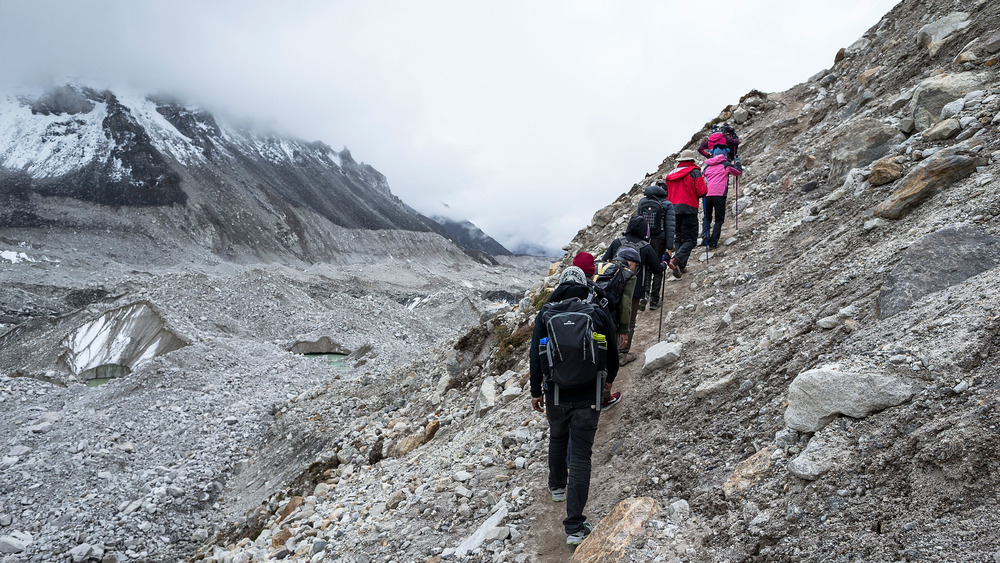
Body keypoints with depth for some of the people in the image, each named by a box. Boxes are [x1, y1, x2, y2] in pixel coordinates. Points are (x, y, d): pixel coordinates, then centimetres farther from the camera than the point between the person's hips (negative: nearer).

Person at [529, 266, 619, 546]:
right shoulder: (599, 314, -3)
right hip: (587, 397, -1)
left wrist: (535, 391, 9)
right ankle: (575, 527, 0)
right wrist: (609, 379, 26)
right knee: (580, 456, 0)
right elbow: (612, 353, 7)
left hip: (555, 396, 2)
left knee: (557, 438, 29)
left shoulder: (545, 315, -2)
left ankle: (557, 486, 51)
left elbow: (535, 356, -1)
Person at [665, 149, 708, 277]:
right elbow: (702, 192, -9)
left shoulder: (672, 173, 15)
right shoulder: (694, 172, -3)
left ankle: (681, 266, 11)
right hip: (688, 209, -6)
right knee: (690, 239, -4)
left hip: (673, 209, 6)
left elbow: (667, 194, 18)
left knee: (679, 237, 16)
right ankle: (676, 261, -25)